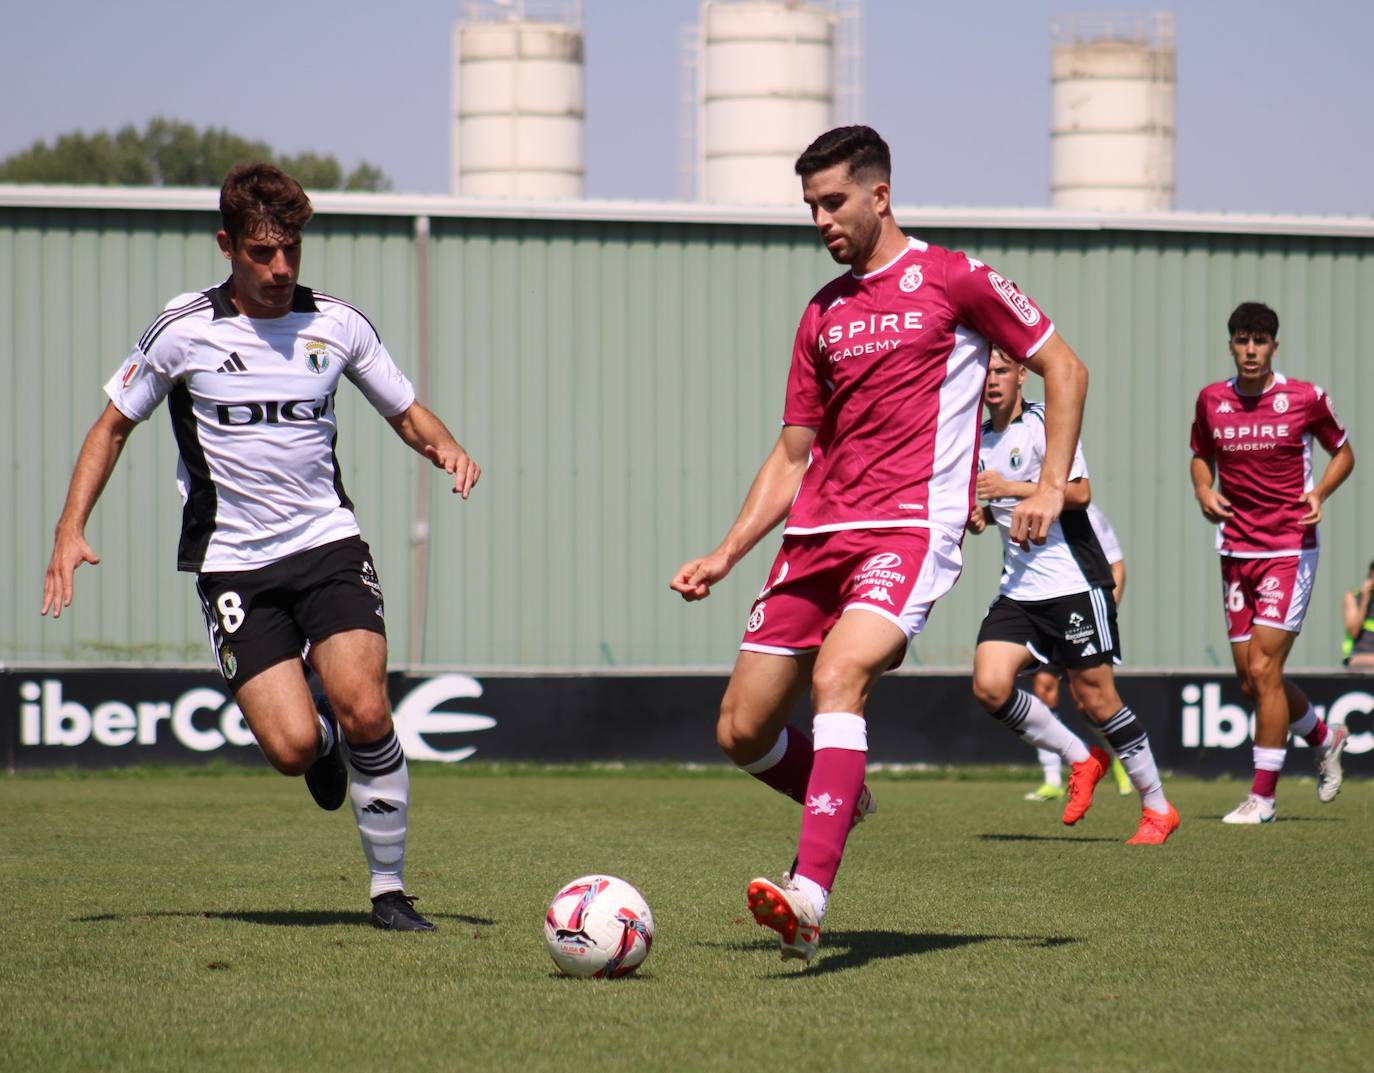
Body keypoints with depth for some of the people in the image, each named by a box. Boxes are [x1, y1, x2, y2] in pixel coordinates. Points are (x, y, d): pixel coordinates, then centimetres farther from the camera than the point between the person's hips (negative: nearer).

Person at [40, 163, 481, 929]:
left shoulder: (337, 324, 3)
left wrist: (443, 445, -7)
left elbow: (406, 411, 16)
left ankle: (390, 889, -2)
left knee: (364, 712, -19)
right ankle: (326, 739, 25)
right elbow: (115, 425, 9)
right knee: (293, 745, -15)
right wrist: (71, 529, 0)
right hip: (234, 564, -1)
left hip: (329, 546, 1)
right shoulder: (184, 331, -3)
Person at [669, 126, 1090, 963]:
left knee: (837, 676, -31)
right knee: (742, 732, 1)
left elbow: (1064, 368, 6)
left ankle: (810, 894, -39)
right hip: (818, 533, 7)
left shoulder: (952, 279, 1)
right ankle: (842, 799, 33)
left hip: (911, 526, -7)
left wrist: (1052, 485, -6)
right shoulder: (823, 315, 18)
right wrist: (725, 556, 13)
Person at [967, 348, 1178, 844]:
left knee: (1095, 697, -5)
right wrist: (978, 516, 5)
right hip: (1018, 590, 7)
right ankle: (1080, 759, 7)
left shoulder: (1046, 422, -8)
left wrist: (1010, 487, -21)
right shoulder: (979, 440, 14)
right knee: (989, 685, -13)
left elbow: (1079, 492, -18)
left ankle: (1157, 807, 10)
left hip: (1073, 582, -7)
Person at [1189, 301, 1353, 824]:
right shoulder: (1211, 400, 4)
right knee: (1251, 679, 7)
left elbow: (1343, 452, 9)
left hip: (1289, 550, -4)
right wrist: (1204, 490, -1)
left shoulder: (1305, 398, -5)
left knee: (1263, 669, -13)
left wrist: (1319, 494, -9)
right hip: (1235, 552, 5)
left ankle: (1263, 795, -5)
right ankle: (1324, 738, 36)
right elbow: (1201, 456, 20)